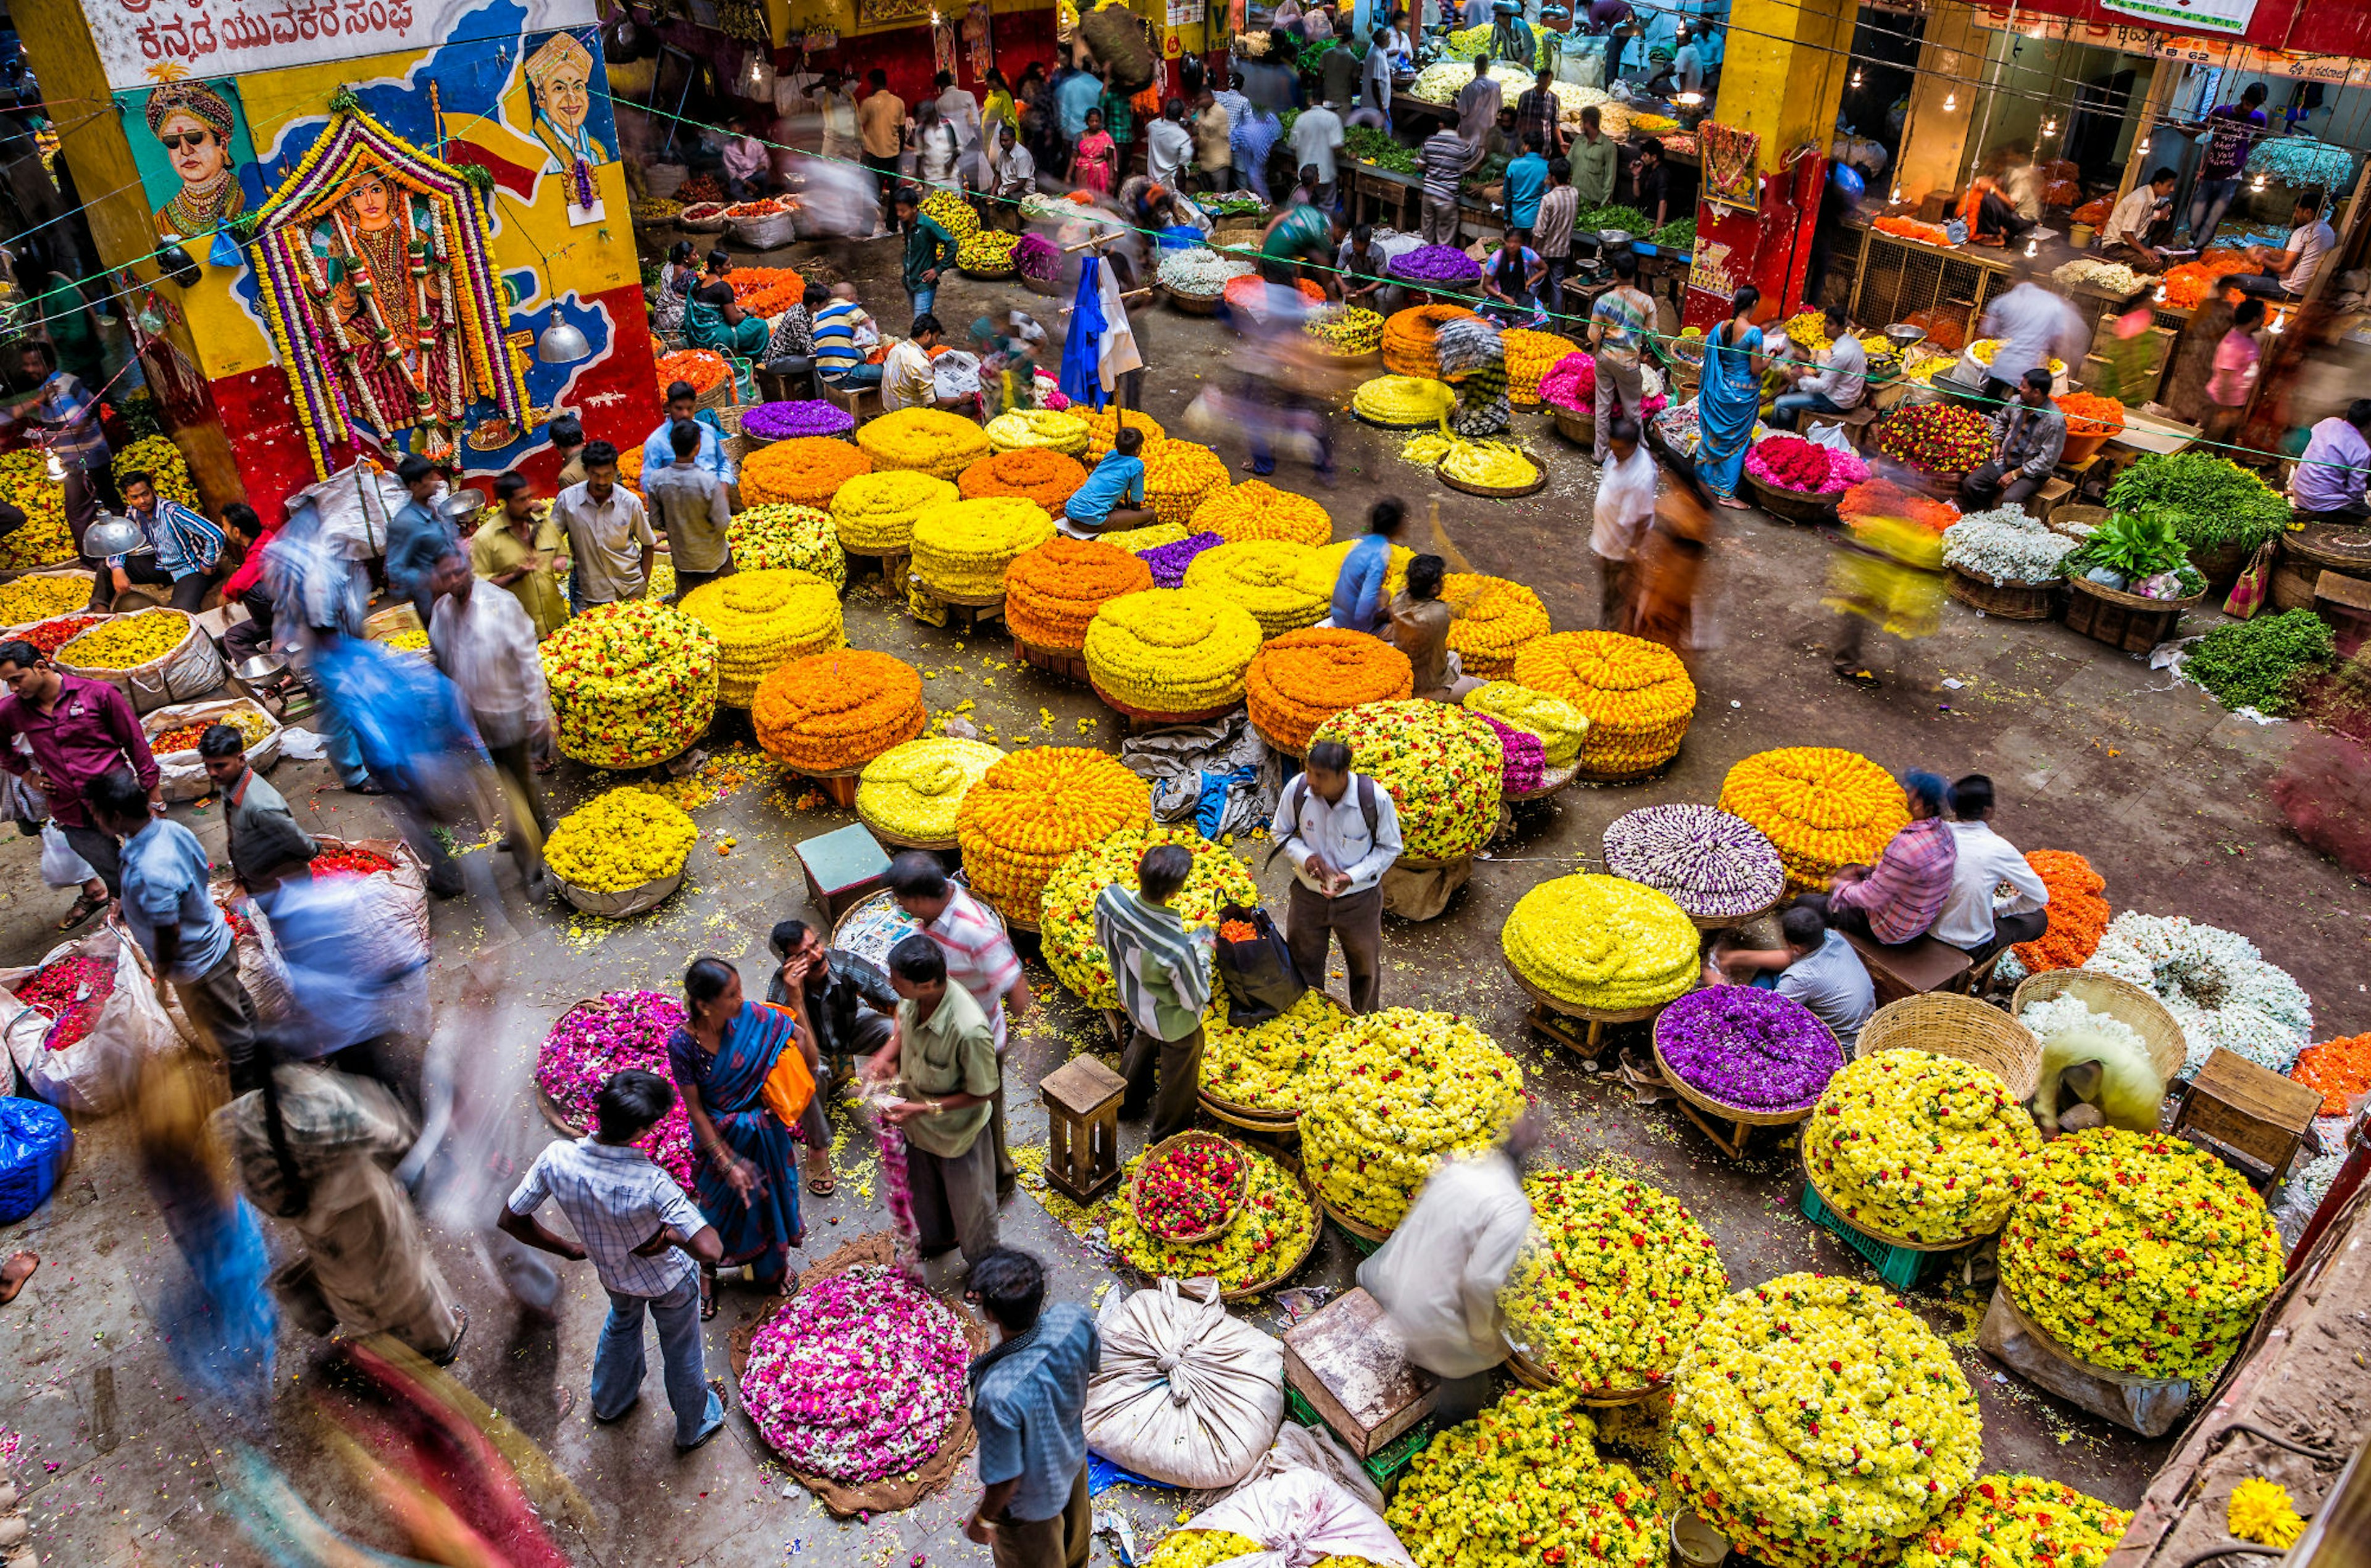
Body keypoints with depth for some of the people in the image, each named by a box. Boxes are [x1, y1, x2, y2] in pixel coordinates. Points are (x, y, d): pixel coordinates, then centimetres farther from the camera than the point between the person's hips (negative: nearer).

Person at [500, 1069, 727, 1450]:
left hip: (613, 1275, 4)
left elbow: (511, 1220, -15)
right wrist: (671, 1234, -25)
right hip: (669, 1282, -4)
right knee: (681, 1351, 26)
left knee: (622, 1322, 38)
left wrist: (568, 1249, -2)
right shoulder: (652, 1184, -44)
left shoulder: (557, 1159, -32)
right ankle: (694, 1426, 53)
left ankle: (610, 1401, 65)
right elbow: (710, 1250, -46)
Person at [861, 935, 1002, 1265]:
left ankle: (984, 1269, 52)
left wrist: (924, 1109, -28)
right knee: (924, 1188, 34)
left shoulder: (969, 1030, -43)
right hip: (916, 1122, 6)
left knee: (969, 1203, 23)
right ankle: (938, 1238, 65)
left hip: (956, 1133, -6)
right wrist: (887, 1057, -15)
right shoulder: (913, 998, -23)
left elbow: (984, 1092, -26)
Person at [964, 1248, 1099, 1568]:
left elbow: (1006, 1479, -29)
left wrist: (983, 1519, -8)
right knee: (1074, 1533, 37)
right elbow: (1092, 1366, -7)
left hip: (1030, 1504, -5)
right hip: (1073, 1457, 5)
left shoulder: (998, 1395, -46)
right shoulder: (1074, 1319, -31)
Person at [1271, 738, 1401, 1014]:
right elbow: (1280, 833, -2)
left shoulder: (1376, 798, -27)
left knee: (1365, 967, 20)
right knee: (1303, 965, 20)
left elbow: (1389, 848, -10)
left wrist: (1353, 876, -24)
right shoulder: (1297, 789, -21)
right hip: (1308, 895, 2)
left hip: (1359, 899, -1)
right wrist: (1306, 856, -21)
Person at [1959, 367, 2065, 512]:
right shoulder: (2017, 401, -2)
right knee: (1970, 485, -13)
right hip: (2005, 460, 6)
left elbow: (2047, 461, -19)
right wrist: (1996, 443, 8)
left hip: (2032, 472, -6)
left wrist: (2015, 475, -18)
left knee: (2010, 500, -33)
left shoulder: (2055, 421, -22)